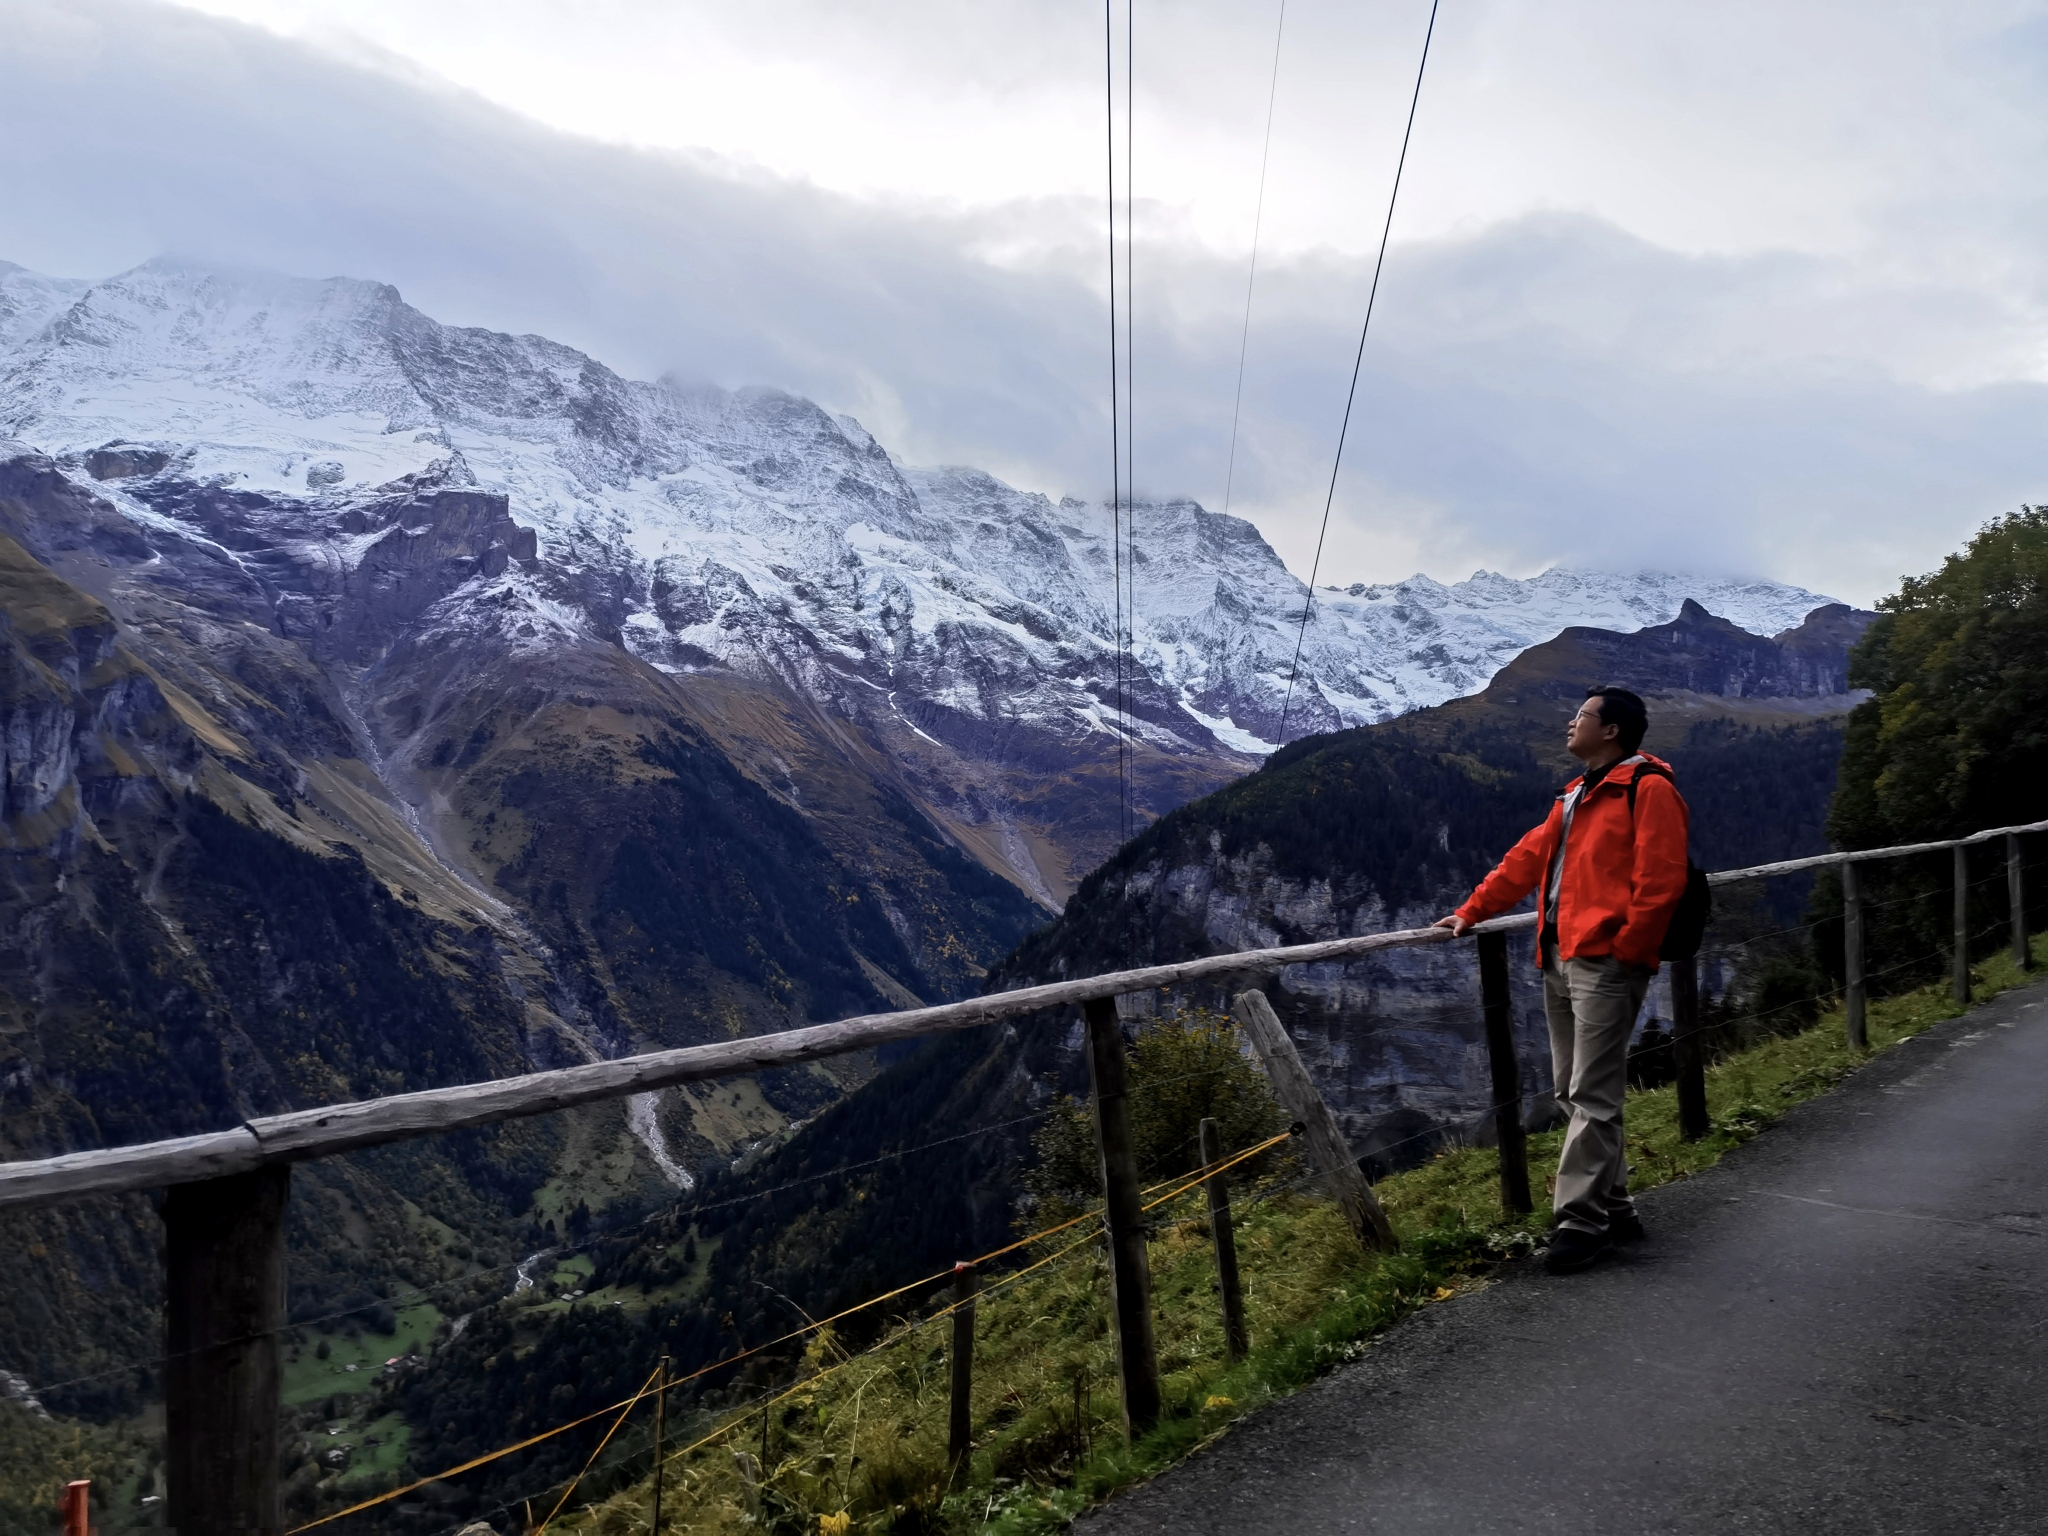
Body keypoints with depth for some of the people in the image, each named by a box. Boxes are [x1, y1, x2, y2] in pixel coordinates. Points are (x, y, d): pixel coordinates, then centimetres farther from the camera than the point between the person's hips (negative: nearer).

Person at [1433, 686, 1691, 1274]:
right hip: (1560, 959, 9)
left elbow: (1659, 880, -15)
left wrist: (1624, 950, -16)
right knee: (1571, 1089, 12)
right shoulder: (1578, 794, 21)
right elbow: (1529, 856, 24)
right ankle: (1614, 1208, 23)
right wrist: (1472, 911, 21)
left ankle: (1580, 1220, -1)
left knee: (1592, 1097, -6)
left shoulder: (1648, 788, -8)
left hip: (1605, 963, -9)